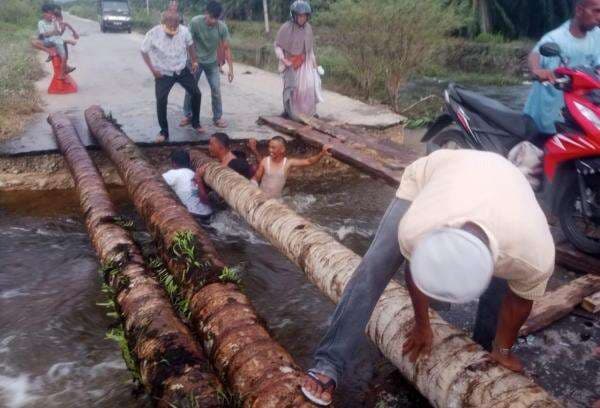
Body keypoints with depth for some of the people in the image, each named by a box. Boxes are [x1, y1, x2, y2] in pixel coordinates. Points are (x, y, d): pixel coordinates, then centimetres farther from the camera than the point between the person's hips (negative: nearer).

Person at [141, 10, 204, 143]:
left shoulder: (184, 31, -17)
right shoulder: (153, 34, -23)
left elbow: (190, 45, 5)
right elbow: (144, 51, -8)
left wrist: (194, 61, 7)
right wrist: (153, 69, -14)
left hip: (182, 70, 3)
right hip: (163, 74, -3)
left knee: (196, 94, 3)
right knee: (161, 101, -11)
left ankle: (196, 123, 25)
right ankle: (164, 131, 5)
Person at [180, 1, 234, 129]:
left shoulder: (222, 27, -18)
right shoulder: (195, 22, -24)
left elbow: (226, 48, -12)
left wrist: (231, 68, -16)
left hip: (212, 62, 1)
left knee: (216, 90, -2)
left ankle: (217, 118, 10)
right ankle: (188, 115, 21)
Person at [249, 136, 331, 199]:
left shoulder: (288, 163, -11)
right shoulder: (265, 161, -11)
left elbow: (309, 161, -16)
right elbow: (256, 177, 1)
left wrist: (322, 154, -30)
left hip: (277, 199, 1)